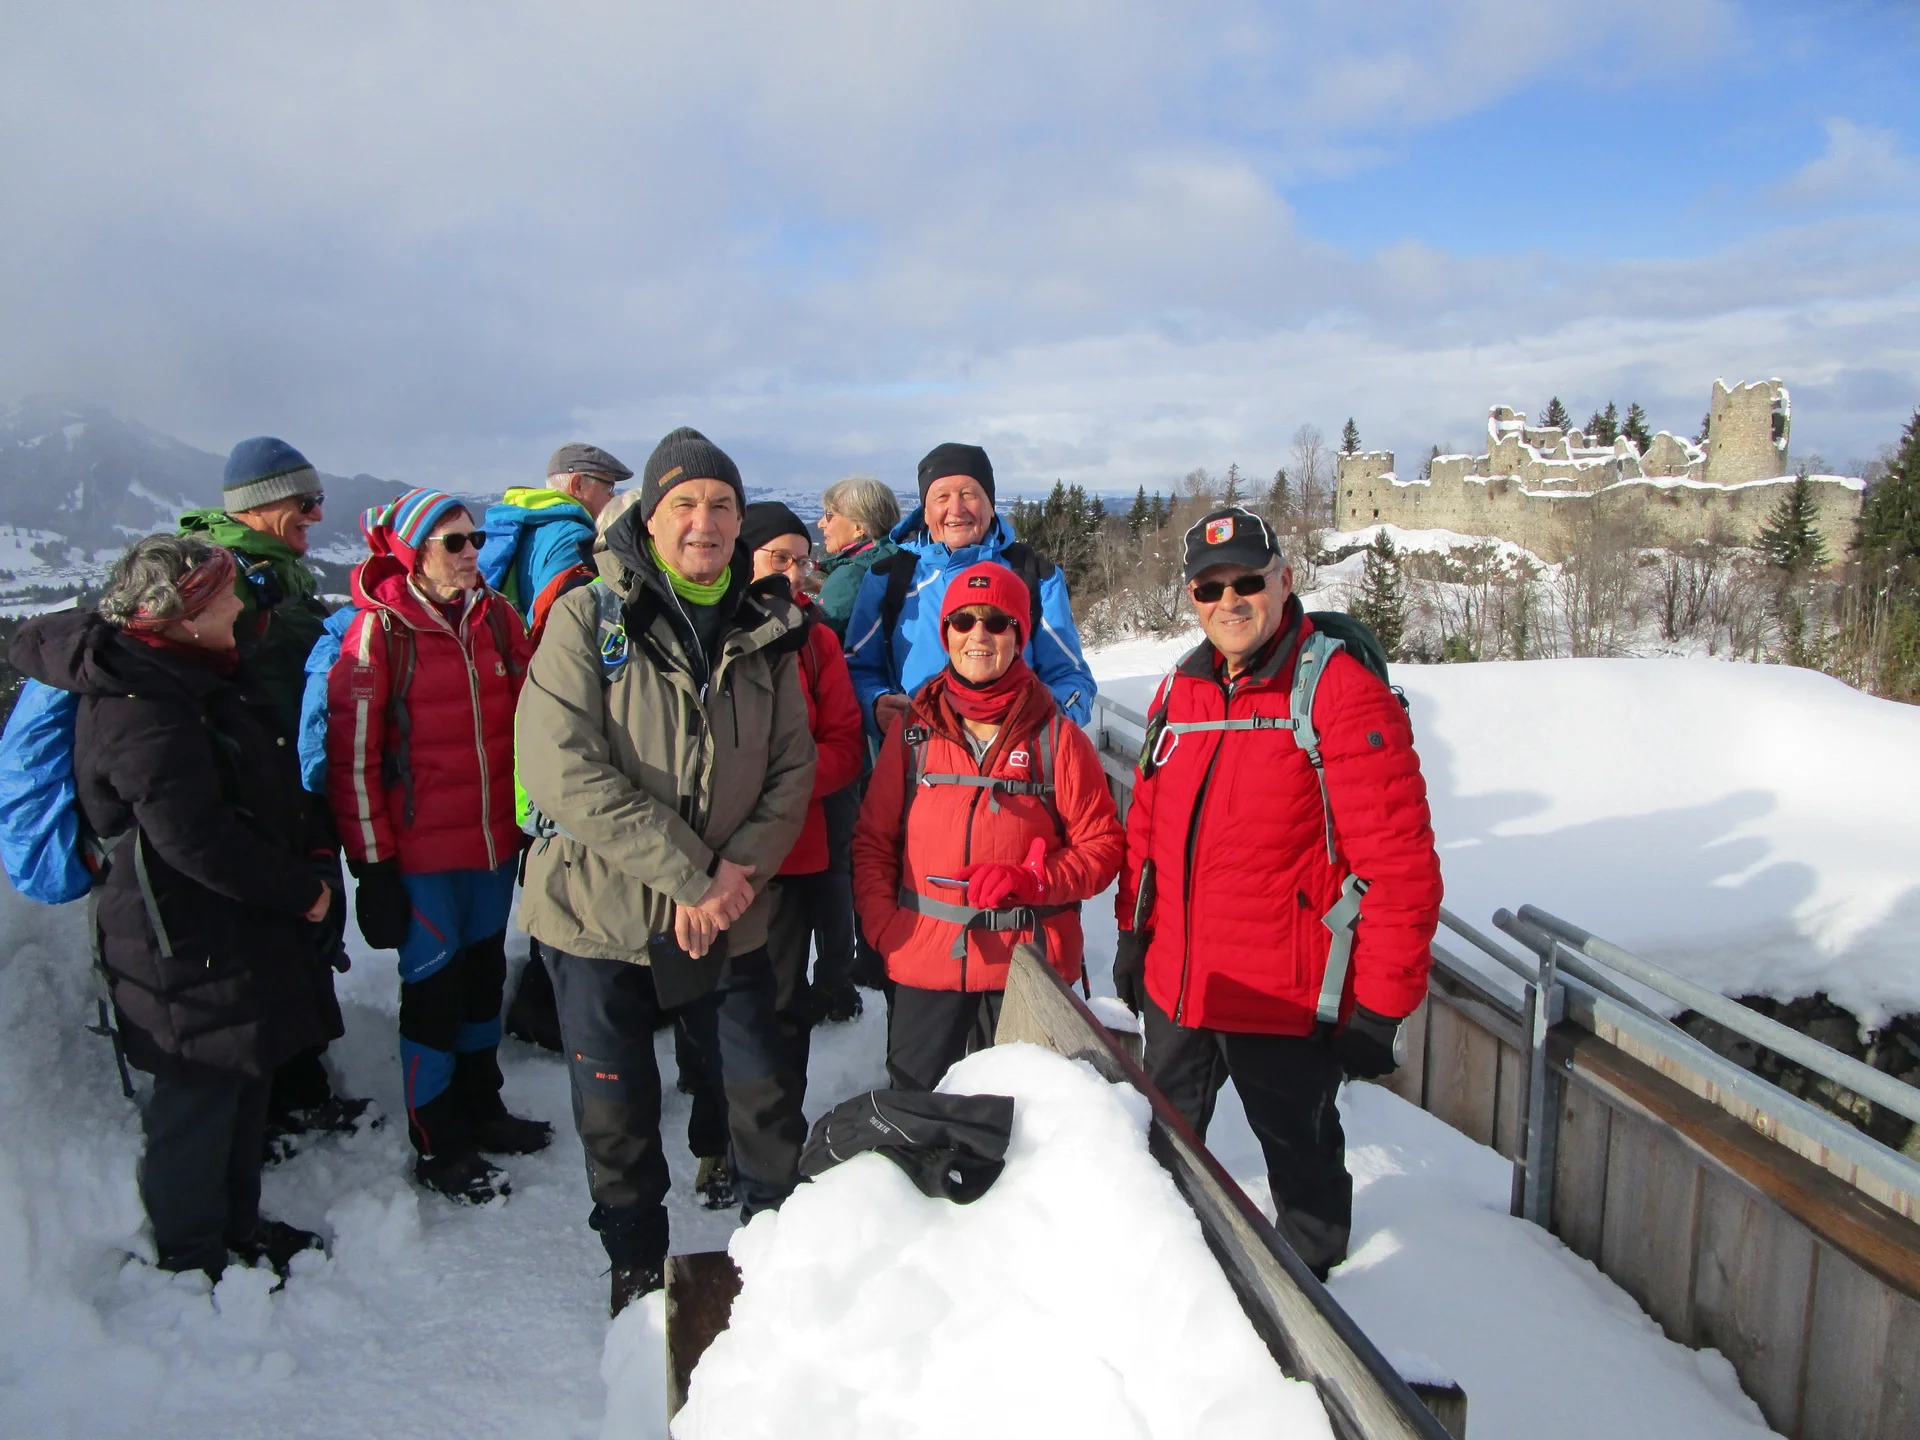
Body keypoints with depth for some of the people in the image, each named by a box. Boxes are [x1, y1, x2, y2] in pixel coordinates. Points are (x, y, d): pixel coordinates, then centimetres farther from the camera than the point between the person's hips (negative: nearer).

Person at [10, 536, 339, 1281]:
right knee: (201, 1094, 6)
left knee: (246, 1079, 20)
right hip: (191, 938, -10)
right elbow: (195, 839, -27)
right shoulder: (142, 710, -24)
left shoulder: (189, 673, 8)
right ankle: (192, 1256, 25)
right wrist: (300, 891, -17)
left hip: (241, 922, 10)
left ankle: (235, 1225, 37)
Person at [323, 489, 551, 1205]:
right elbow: (353, 754, -12)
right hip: (422, 850, -5)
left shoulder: (496, 616, 3)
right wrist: (372, 864, -13)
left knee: (483, 974, 18)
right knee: (433, 985, 5)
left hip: (497, 840, 5)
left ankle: (481, 1109, 36)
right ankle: (438, 1146, 22)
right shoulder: (379, 629, -12)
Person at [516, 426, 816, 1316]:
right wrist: (687, 874, -20)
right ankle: (636, 1265, 39)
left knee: (767, 1101, 9)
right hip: (602, 910, -2)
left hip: (730, 919, 2)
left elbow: (792, 768, 3)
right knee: (617, 1116, 13)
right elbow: (563, 769, -18)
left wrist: (738, 870, -14)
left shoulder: (765, 628, 3)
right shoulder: (588, 617, -8)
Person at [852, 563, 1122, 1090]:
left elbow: (1101, 845, 0)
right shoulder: (911, 730, 3)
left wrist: (1029, 879, -16)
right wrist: (884, 928, -4)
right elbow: (873, 841, 8)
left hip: (1029, 969, -1)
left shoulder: (1057, 736, -2)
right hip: (925, 966, 2)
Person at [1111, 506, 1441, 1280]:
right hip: (1173, 987, 7)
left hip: (1286, 1003, -6)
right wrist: (1132, 937, 14)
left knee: (1299, 1153, 15)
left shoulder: (1344, 694, -17)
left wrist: (1377, 1009, -17)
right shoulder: (1178, 691, 4)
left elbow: (1399, 865, -18)